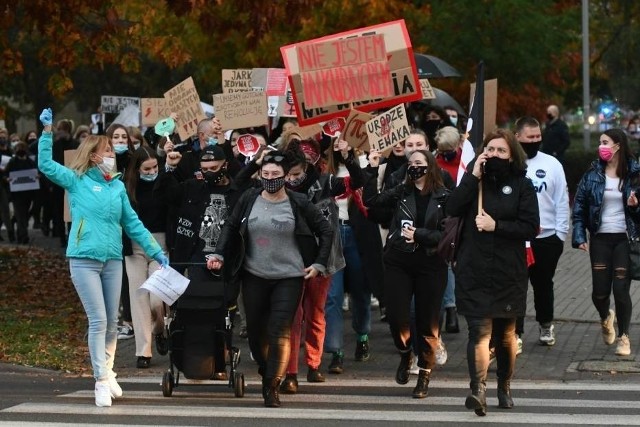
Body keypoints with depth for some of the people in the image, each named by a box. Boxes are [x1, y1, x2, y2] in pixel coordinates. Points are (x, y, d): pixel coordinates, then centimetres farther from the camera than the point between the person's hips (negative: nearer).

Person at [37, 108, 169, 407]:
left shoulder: (118, 186, 11)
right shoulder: (77, 181, 1)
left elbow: (133, 224, 15)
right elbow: (45, 164, -7)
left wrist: (156, 252, 12)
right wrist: (47, 131, -14)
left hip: (113, 260, 4)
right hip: (84, 260, -4)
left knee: (111, 322, 9)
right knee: (98, 321, -9)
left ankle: (107, 372, 24)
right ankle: (101, 381, -5)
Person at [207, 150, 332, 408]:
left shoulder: (298, 204, -5)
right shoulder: (249, 199, 0)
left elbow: (325, 231, 4)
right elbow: (231, 227, 10)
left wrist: (319, 264, -2)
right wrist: (219, 254, -2)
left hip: (289, 277, -3)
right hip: (254, 276, 3)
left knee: (279, 333, -10)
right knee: (255, 330, 9)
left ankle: (272, 387, -3)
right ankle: (266, 373, 32)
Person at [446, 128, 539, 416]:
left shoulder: (521, 185, 1)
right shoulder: (473, 180, 7)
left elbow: (531, 228, -6)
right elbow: (452, 209, -9)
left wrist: (496, 226, -16)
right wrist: (473, 177, -14)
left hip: (508, 273, 0)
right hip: (474, 272, 0)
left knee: (505, 333, 13)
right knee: (480, 330, -14)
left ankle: (504, 387, 31)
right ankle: (478, 390, -28)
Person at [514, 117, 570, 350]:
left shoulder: (552, 164, 0)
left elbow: (562, 200, 3)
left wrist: (561, 234, -2)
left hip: (547, 237, 2)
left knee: (543, 284, 15)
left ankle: (545, 325, 34)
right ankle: (515, 333, 7)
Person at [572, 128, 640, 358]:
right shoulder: (593, 174, 2)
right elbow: (579, 206, 3)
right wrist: (579, 235, -5)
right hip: (600, 239, 2)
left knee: (621, 289, -5)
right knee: (600, 290, 1)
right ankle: (605, 318, 36)